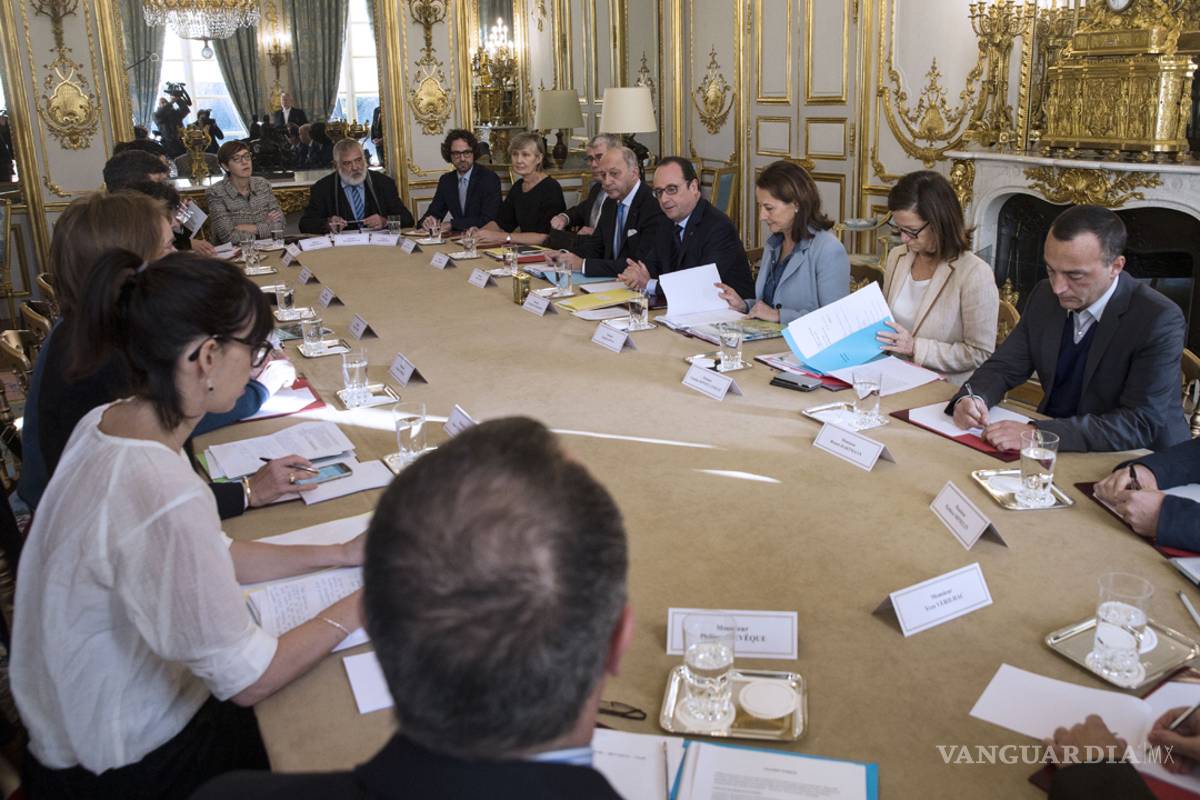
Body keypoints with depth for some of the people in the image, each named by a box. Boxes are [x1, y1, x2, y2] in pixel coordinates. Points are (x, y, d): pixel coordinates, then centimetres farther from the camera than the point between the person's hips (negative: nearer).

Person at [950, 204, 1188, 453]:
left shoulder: (1159, 320, -18)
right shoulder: (1045, 296, -1)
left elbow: (1141, 424, -24)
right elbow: (1004, 366, 6)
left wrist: (1038, 434, -36)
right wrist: (973, 398, -18)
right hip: (1053, 451, 5)